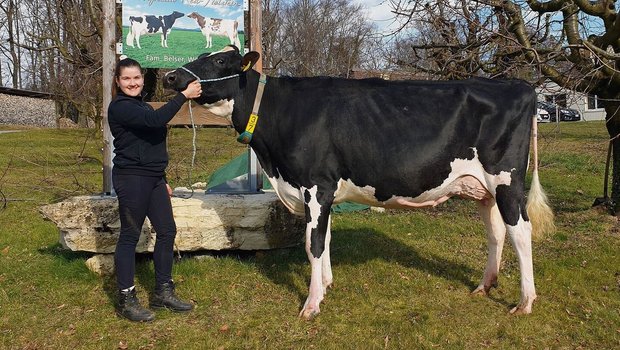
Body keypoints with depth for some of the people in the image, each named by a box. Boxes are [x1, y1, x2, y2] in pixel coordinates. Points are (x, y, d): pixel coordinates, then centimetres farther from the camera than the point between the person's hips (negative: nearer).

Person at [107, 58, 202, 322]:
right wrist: (183, 95, -24)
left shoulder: (142, 106, 18)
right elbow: (155, 120, -28)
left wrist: (162, 180, 21)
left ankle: (163, 292, 21)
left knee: (167, 230, 9)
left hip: (153, 178, 9)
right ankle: (126, 300, 9)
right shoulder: (119, 107, -10)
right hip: (131, 178, -9)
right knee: (130, 236, -2)